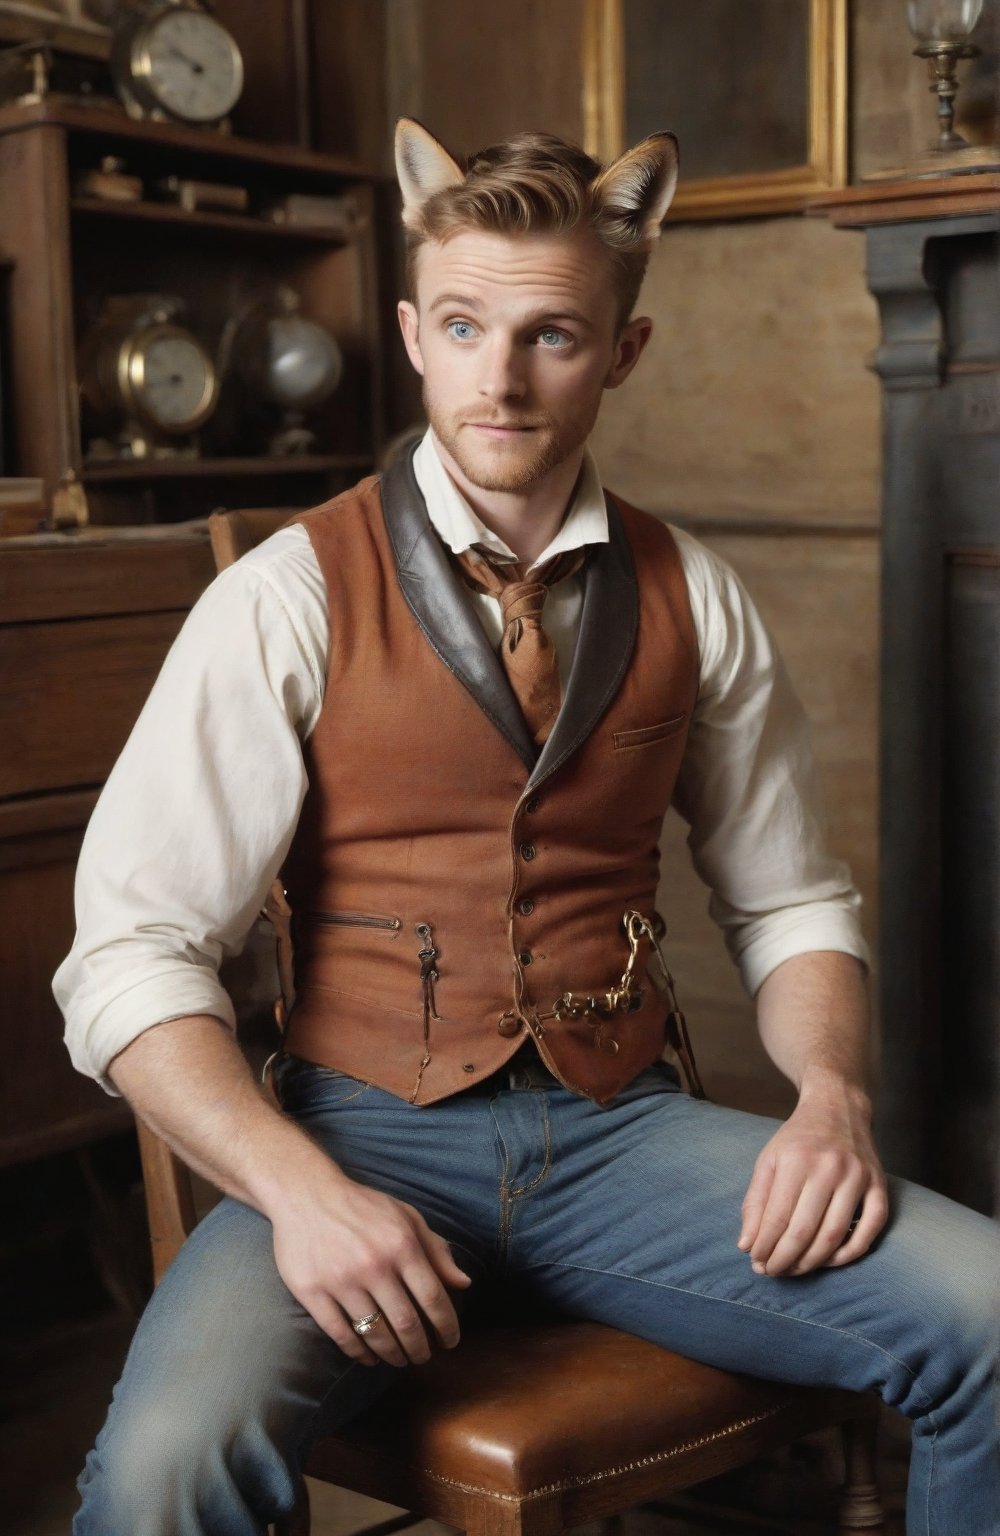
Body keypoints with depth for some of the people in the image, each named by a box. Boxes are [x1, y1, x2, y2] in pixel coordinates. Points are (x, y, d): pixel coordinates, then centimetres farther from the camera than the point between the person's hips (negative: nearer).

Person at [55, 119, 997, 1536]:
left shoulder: (694, 605, 6)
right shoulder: (291, 599, -4)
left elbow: (788, 903, 15)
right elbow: (133, 953, -8)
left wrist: (831, 1096, -6)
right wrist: (298, 1188, -22)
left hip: (623, 1129, 3)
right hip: (366, 1127, -3)